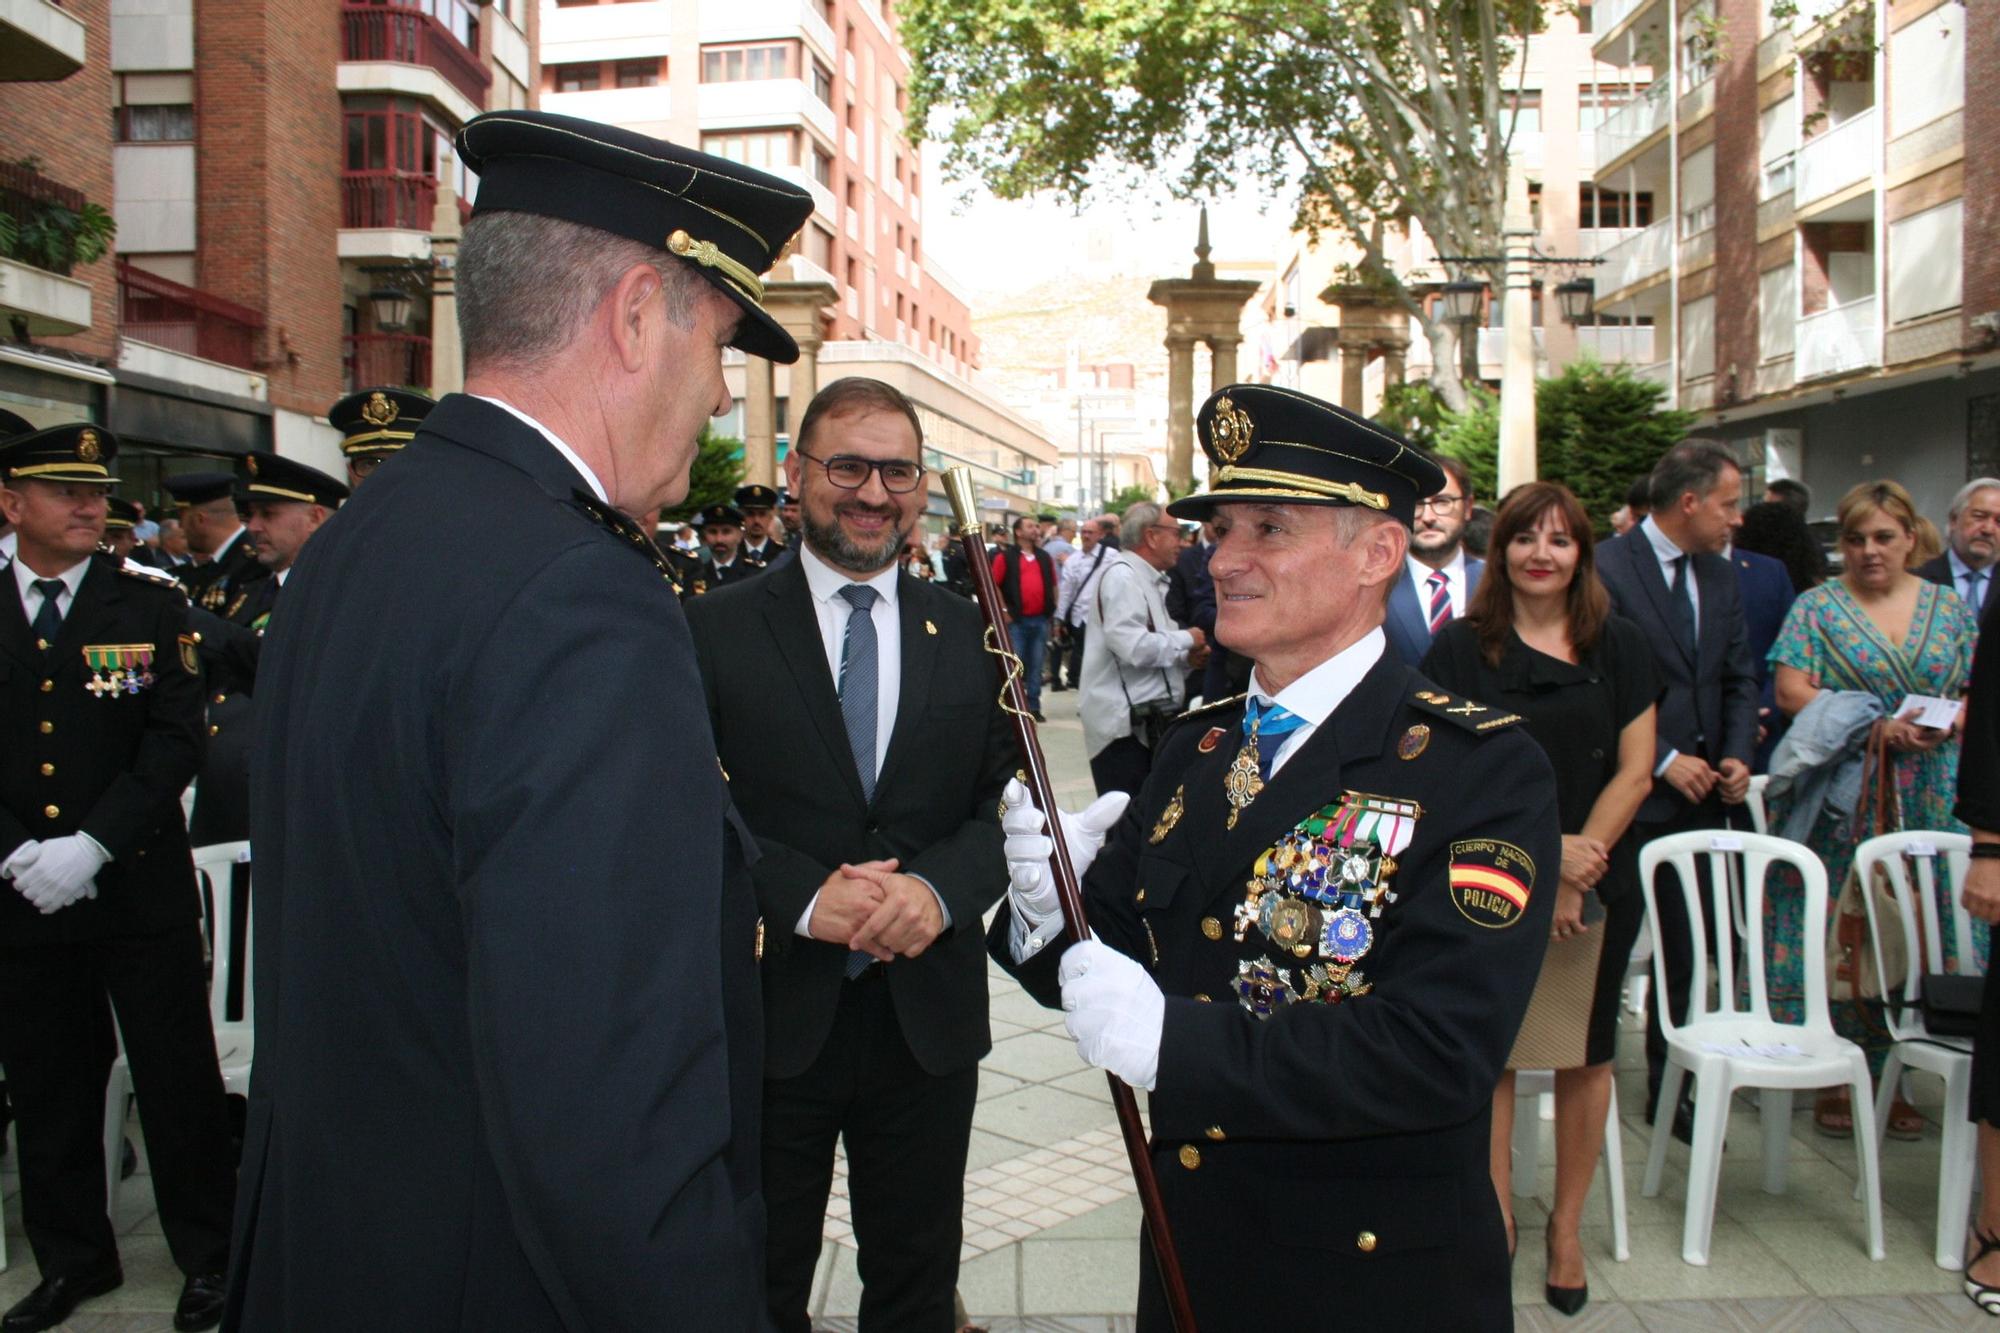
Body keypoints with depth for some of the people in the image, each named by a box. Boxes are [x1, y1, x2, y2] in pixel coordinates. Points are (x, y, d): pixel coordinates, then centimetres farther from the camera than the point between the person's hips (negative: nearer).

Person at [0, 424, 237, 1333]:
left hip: (142, 890, -2)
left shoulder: (152, 605, -1)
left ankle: (208, 1255, 20)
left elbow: (176, 742, -6)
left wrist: (92, 845, -15)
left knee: (178, 1078, 5)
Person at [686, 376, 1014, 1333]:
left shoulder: (969, 634, 4)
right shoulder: (716, 631, -3)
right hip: (767, 1013, -2)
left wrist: (940, 887, -18)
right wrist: (803, 895, -22)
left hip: (928, 1016, 2)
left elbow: (1007, 804, 1)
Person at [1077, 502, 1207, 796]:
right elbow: (1133, 647, -23)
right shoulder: (1121, 575, -11)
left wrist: (1185, 659, 7)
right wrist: (1186, 639, -9)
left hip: (1149, 722, 10)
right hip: (1124, 726, -10)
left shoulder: (1148, 580, 19)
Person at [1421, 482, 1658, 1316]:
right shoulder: (1460, 647, 0)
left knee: (1584, 1054, 9)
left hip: (1598, 885, 2)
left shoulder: (1619, 646, 4)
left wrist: (1576, 865, -9)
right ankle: (1497, 1215, 19)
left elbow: (1634, 772, 2)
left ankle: (1567, 1225, 25)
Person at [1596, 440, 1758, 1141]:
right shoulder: (1605, 569, -12)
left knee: (1686, 951, 11)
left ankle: (1668, 1089, 23)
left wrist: (1738, 755, -1)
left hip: (1700, 794, 6)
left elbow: (1739, 677, 15)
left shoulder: (1720, 577, 12)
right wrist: (1664, 761, -14)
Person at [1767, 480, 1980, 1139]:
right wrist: (1877, 724, -16)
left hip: (1928, 805, 3)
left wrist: (1952, 722, -11)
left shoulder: (1949, 608, 12)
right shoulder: (1817, 608, 3)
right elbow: (1791, 692, -7)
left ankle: (1890, 1074, 14)